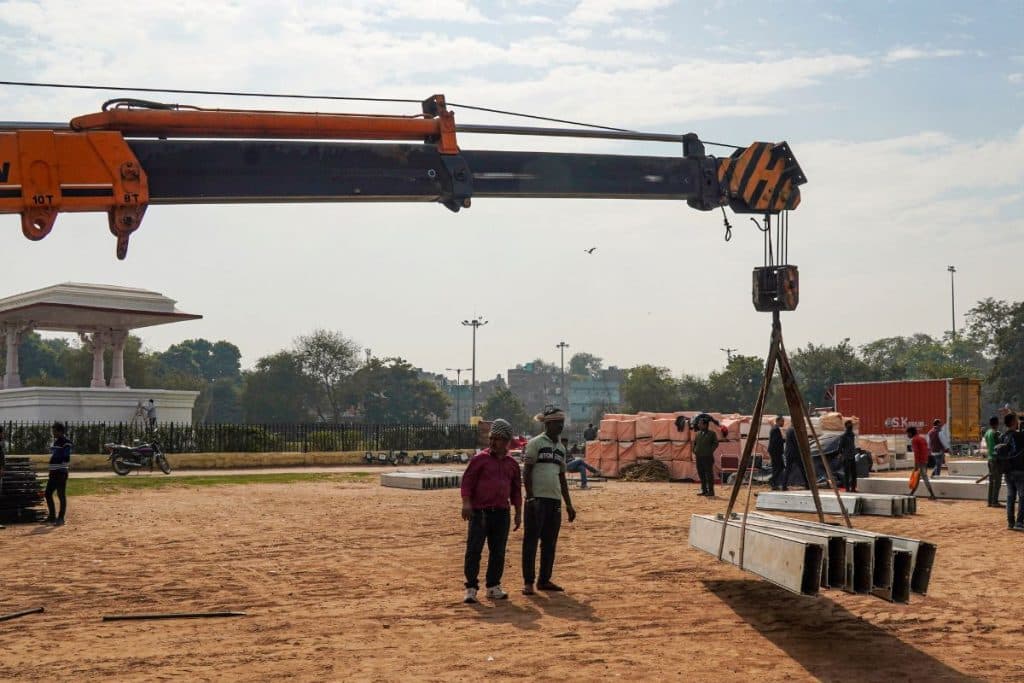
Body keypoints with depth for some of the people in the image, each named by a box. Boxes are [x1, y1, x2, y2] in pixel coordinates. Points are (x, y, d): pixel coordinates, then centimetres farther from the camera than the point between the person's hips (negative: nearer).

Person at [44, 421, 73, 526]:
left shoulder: (66, 442, -12)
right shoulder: (55, 441, 16)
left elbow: (66, 459, -16)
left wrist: (63, 471, -22)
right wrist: (51, 471, 21)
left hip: (61, 473, -10)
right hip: (53, 473, 10)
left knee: (61, 496, -3)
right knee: (48, 494, 12)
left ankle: (61, 518, 3)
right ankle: (52, 517, 22)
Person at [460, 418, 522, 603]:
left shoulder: (512, 464, 12)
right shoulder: (480, 458, -2)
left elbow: (516, 490, 18)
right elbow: (467, 480, -5)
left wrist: (518, 513, 15)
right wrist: (466, 503, -17)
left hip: (502, 513, 5)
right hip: (480, 511, -4)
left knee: (498, 552, 10)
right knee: (474, 550, -6)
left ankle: (493, 586, 20)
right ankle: (471, 588, 0)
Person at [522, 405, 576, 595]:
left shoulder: (561, 448, 17)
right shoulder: (536, 443, -4)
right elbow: (526, 471, -8)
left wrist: (568, 504, 18)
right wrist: (530, 497, -16)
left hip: (555, 500, 7)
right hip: (537, 499, -7)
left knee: (550, 543, 9)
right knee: (531, 541, -5)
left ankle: (544, 580, 18)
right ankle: (528, 582, -2)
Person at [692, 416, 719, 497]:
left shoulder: (711, 433, -2)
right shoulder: (697, 434, 14)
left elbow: (716, 443, -2)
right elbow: (694, 443, 21)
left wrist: (710, 452, -8)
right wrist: (694, 452, 8)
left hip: (707, 457, -6)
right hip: (699, 457, 6)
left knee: (709, 474, -5)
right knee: (701, 474, 8)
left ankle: (711, 491, -1)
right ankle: (704, 490, 15)